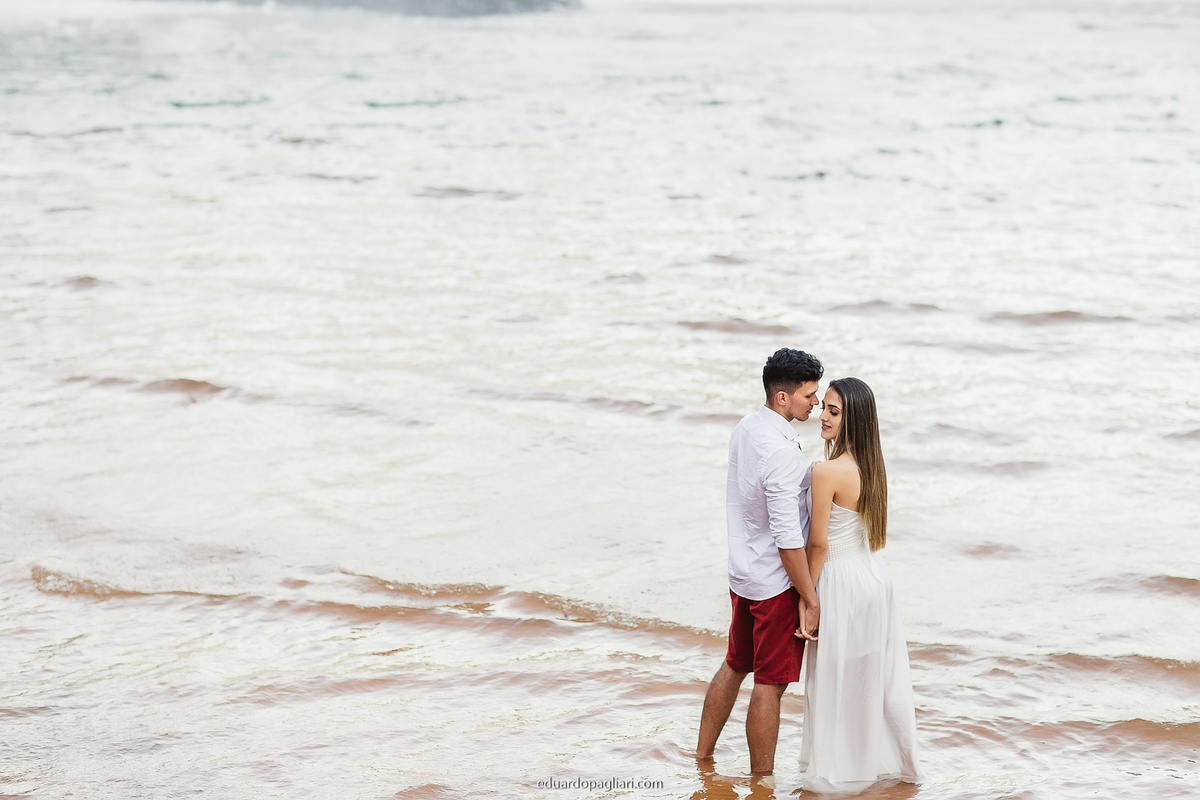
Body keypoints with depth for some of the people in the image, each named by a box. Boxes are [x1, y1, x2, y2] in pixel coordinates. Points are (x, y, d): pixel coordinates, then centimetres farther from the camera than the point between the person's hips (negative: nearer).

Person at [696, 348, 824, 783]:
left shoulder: (745, 428, 2)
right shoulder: (781, 453, -27)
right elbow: (787, 537, -25)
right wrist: (810, 598, -17)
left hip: (742, 575, 9)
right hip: (776, 583, -9)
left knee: (735, 666, 22)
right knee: (770, 683, 2)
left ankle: (703, 757, 34)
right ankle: (761, 781, 12)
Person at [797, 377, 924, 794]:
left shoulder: (827, 472, -23)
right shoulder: (872, 465, 2)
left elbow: (818, 544, -17)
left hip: (843, 583, -8)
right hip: (875, 576, 8)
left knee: (836, 682, 7)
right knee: (878, 676, 19)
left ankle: (836, 773, 19)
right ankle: (891, 761, 31)